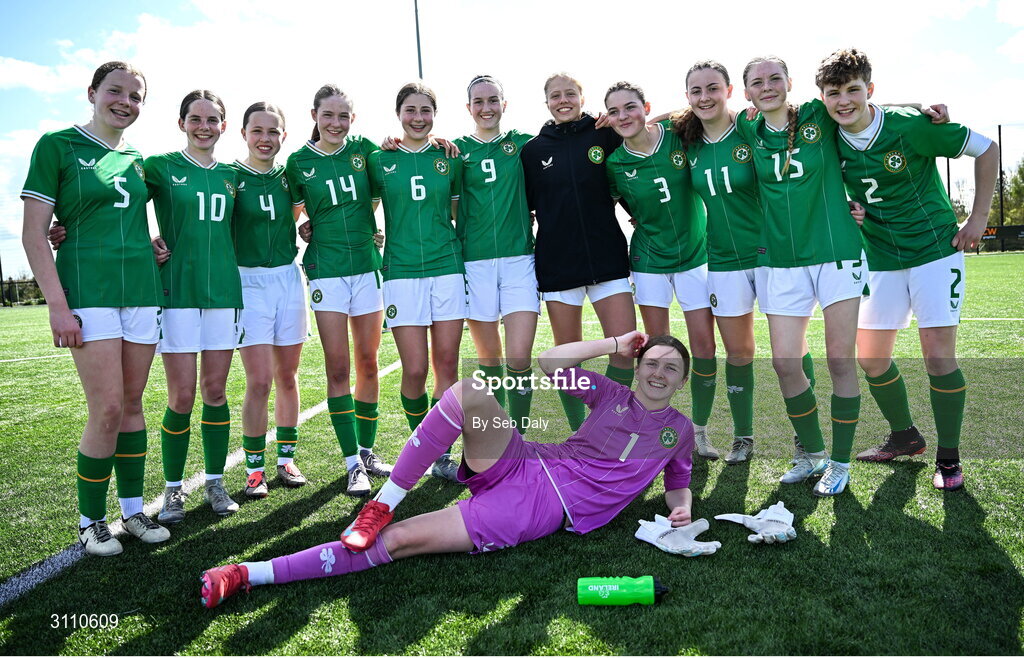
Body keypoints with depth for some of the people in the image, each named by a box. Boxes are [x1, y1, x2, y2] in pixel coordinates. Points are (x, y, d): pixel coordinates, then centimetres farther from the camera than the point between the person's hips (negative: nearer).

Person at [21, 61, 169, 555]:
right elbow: (33, 234, -5)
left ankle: (133, 511, 19)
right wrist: (57, 305, -12)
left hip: (141, 290, 5)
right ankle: (90, 520, 9)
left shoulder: (136, 159, 16)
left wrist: (152, 245, 6)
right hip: (88, 290, -5)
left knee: (133, 404, 8)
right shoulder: (57, 145, 0)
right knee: (108, 409, -9)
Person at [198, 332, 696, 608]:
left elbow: (678, 484, 22)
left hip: (542, 512, -2)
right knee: (474, 386, -29)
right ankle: (382, 505, -17)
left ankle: (253, 574, -16)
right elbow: (548, 364, 7)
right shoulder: (613, 394, 13)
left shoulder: (678, 431, 13)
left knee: (400, 540, -17)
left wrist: (681, 509, -1)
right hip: (522, 467, 2)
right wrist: (614, 344, 7)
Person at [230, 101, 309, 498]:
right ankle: (254, 469, 8)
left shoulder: (289, 176, 8)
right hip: (248, 282, -4)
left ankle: (286, 459, 23)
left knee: (287, 376, 9)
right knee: (259, 382, -7)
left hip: (289, 278, 4)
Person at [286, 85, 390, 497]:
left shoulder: (364, 149, 4)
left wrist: (369, 223, 2)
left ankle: (367, 451, 21)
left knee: (368, 362, 7)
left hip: (369, 264, 2)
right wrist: (309, 231, -3)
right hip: (326, 268, -1)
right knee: (338, 367, -4)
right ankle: (353, 464, 3)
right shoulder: (299, 162, 2)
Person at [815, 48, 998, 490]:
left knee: (938, 355, -10)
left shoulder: (911, 125, -16)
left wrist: (978, 218, -7)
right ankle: (904, 436, 28)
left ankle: (948, 458, 8)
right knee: (870, 358, 4)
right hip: (880, 257, 5)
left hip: (935, 247, -4)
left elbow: (986, 149, -6)